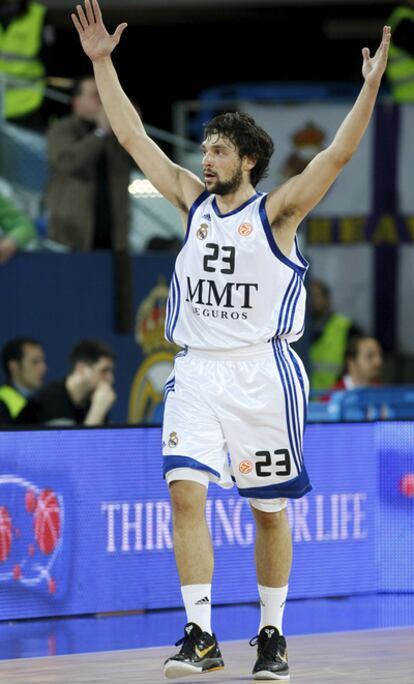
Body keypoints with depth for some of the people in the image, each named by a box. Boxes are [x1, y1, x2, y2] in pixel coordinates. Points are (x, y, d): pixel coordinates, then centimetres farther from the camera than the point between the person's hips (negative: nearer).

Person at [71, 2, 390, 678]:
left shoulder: (276, 211, -3)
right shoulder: (194, 201, 9)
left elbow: (339, 153, -14)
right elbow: (133, 137, 10)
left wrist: (371, 86, -25)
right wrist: (102, 63, 6)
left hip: (262, 373, -3)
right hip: (196, 371, 3)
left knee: (269, 510, 5)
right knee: (186, 494, -12)